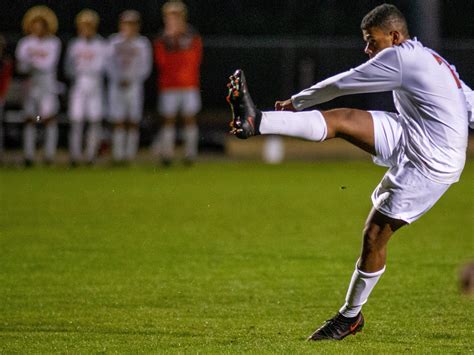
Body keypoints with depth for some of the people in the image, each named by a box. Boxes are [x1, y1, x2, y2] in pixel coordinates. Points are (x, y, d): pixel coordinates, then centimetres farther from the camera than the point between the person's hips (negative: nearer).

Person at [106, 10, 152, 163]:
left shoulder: (142, 44, 4)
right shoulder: (114, 42, 7)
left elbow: (145, 67, 1)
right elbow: (109, 64, 5)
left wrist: (131, 79, -11)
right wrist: (117, 78, -9)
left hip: (134, 85, -1)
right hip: (117, 85, 1)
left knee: (133, 121, -1)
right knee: (118, 121, -3)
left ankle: (131, 153, 2)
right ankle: (118, 154, -2)